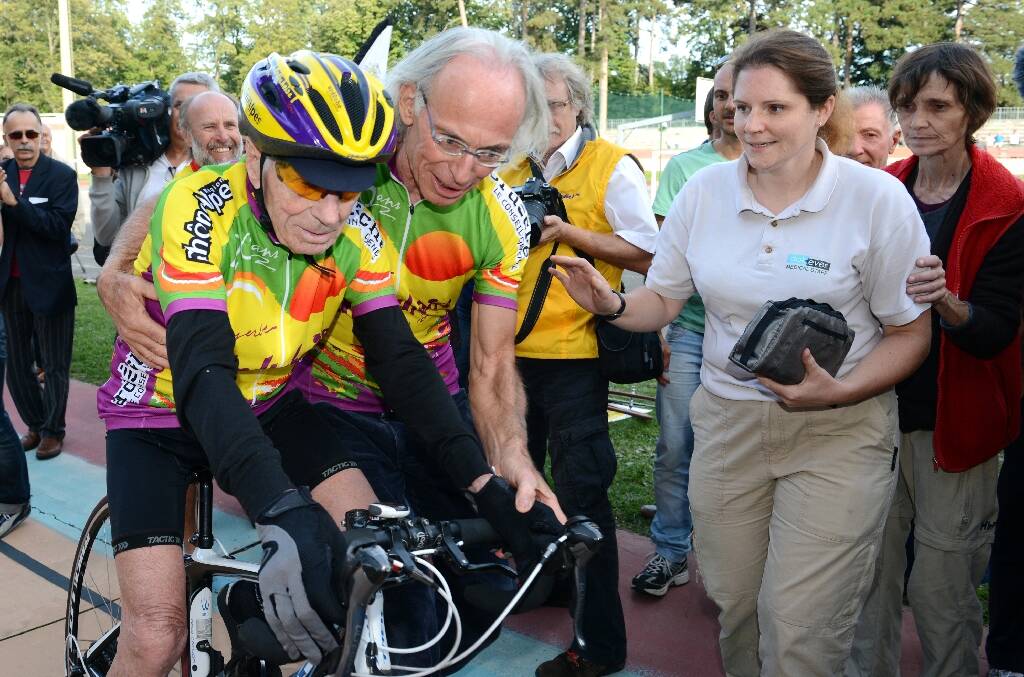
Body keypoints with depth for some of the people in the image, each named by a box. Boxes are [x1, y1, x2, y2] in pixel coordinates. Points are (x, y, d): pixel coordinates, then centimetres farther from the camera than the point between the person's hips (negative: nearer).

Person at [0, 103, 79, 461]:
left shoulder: (62, 175, -8)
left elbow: (59, 226, -19)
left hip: (49, 284, -4)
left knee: (54, 365, 7)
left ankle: (53, 430, 21)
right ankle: (34, 424, 29)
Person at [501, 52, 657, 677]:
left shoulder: (612, 167, -6)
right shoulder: (513, 169, 12)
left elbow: (645, 255, -12)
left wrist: (565, 230, -18)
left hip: (573, 353, -6)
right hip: (513, 349, 7)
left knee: (580, 493, -2)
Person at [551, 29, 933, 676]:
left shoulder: (877, 198, -10)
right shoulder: (703, 191, -1)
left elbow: (911, 332, -4)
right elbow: (663, 299, 8)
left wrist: (840, 392, -21)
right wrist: (612, 304, -13)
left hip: (838, 432, -3)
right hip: (727, 421, 3)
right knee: (734, 604, 13)